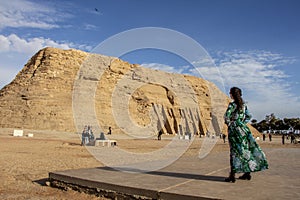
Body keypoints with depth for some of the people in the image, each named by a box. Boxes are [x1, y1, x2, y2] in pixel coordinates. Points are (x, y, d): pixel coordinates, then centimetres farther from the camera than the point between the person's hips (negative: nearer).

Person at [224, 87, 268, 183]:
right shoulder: (244, 104, 9)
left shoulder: (232, 104, -10)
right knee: (246, 149, 11)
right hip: (243, 128, 6)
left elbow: (226, 116, -19)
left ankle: (232, 175, -4)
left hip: (234, 128, -5)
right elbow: (249, 116, 14)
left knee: (234, 151, -5)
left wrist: (229, 123, -4)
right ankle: (247, 173, 18)